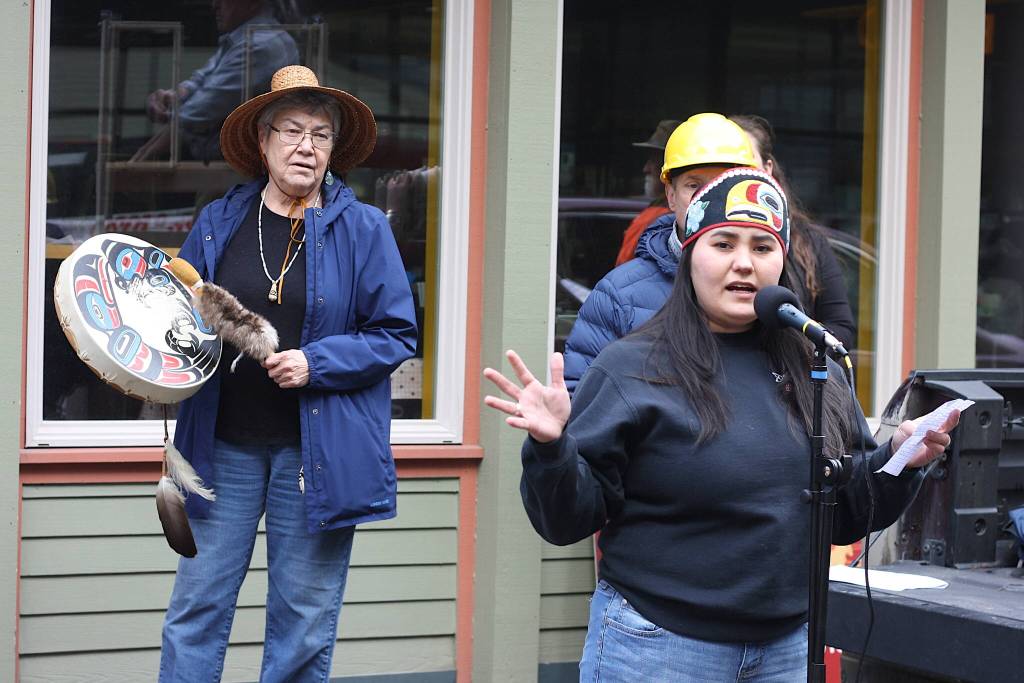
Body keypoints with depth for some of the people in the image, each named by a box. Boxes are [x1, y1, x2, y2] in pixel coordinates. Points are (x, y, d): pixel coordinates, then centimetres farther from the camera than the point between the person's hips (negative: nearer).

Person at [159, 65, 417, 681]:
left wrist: (315, 363, -15)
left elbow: (396, 334, -3)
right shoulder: (218, 223, 6)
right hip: (224, 444, 2)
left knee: (303, 626, 5)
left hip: (316, 450, -2)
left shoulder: (363, 229, -1)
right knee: (196, 608, 3)